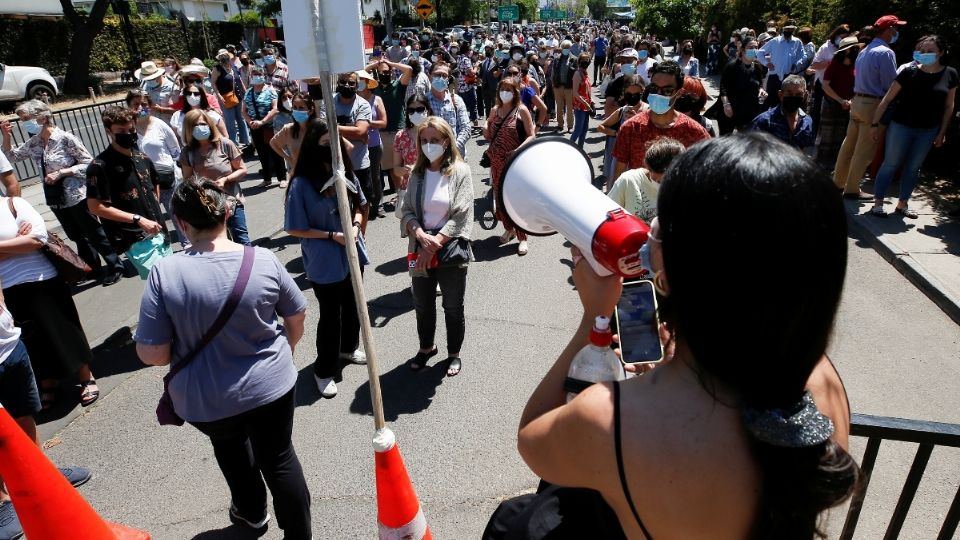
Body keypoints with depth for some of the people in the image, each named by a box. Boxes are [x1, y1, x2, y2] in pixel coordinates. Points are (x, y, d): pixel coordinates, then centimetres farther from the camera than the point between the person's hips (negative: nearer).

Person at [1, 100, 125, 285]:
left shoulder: (65, 138, -15)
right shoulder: (33, 143, 4)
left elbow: (89, 164, -15)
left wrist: (61, 172, -19)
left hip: (76, 196, -7)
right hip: (55, 199, 7)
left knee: (94, 234, 2)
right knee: (77, 237, 15)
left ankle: (115, 267, 15)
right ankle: (94, 270, 27)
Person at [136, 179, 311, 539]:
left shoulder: (164, 273, -18)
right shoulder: (263, 260, -13)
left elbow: (151, 354, -16)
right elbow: (297, 319, 0)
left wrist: (188, 348, 6)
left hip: (207, 402, 1)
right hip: (272, 385, 0)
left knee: (228, 440, 32)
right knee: (279, 458, 20)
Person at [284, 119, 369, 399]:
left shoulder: (345, 174, -3)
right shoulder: (302, 184, -19)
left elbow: (359, 205, 11)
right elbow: (295, 229, -14)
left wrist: (355, 226, -9)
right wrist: (332, 235, -20)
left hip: (352, 254, 6)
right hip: (324, 262, -6)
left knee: (352, 306, 23)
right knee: (330, 315, 6)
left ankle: (349, 347, 48)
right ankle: (324, 370, 25)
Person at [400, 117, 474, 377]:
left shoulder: (460, 171, -9)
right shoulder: (417, 173, 3)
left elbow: (461, 216, -15)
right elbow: (407, 210, 0)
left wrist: (435, 244, -18)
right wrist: (422, 237, -19)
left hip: (451, 251, -4)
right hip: (421, 252, 4)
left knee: (453, 307, 11)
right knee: (422, 305, 18)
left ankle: (454, 354, 32)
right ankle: (426, 347, 41)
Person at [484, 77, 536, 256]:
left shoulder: (521, 110, -6)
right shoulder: (495, 110, 9)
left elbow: (532, 135, -9)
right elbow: (489, 136, 14)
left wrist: (519, 149, -24)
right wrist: (485, 128, -7)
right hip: (497, 162, 5)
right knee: (500, 196, 13)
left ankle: (522, 238, 5)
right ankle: (509, 229, 32)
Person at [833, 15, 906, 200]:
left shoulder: (865, 51, 13)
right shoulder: (886, 52, -15)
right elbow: (891, 84, -15)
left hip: (858, 100, 9)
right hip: (874, 105, -9)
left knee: (849, 144, 14)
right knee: (864, 150, -1)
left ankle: (838, 181, 22)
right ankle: (852, 190, 5)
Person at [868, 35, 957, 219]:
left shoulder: (950, 75, -2)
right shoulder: (910, 72, -10)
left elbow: (949, 106, 5)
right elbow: (887, 99, -7)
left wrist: (942, 132, 4)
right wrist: (875, 124, -10)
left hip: (928, 131, 3)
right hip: (901, 126, -3)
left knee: (913, 168, 11)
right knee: (891, 164, 1)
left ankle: (902, 204, 21)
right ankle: (877, 203, 7)